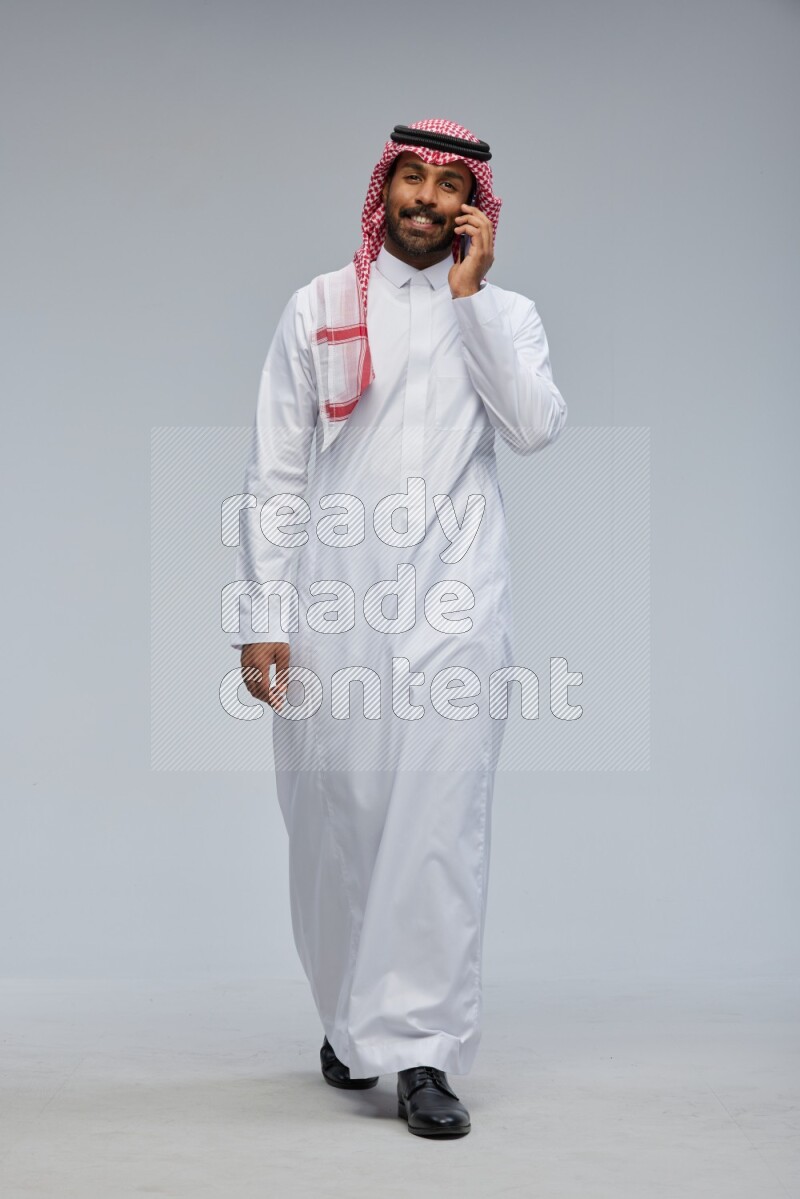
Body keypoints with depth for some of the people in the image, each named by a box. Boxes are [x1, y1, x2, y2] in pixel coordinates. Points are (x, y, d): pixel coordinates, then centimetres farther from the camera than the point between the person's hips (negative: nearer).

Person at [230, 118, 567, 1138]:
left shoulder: (505, 314, 13)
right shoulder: (319, 308, 11)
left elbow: (535, 427, -7)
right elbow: (274, 474, 6)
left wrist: (469, 295, -5)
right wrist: (261, 617, -1)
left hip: (454, 603, 0)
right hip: (336, 601, 1)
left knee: (442, 819, -8)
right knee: (335, 816, 4)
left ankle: (420, 1051, -4)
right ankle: (351, 1020, 25)